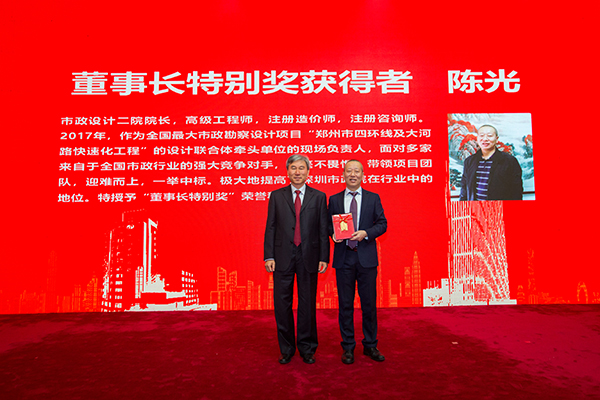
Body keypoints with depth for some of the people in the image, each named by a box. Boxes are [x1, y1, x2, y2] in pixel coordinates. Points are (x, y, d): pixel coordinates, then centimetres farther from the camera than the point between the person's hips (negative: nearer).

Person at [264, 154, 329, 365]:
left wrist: (324, 258, -3)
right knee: (282, 304, 6)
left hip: (308, 257, 0)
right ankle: (286, 349, 23)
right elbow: (270, 228, 4)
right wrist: (269, 256, -4)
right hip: (283, 256, 1)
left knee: (308, 304, 8)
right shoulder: (276, 196, 7)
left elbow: (323, 229, 3)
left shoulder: (319, 197, 5)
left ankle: (307, 349, 25)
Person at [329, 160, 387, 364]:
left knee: (369, 303, 7)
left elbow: (382, 224, 3)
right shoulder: (334, 200, 8)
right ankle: (348, 347, 20)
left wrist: (366, 233, -14)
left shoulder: (373, 198, 6)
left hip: (366, 257, 0)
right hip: (343, 257, 0)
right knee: (345, 304, 7)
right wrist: (334, 234, -12)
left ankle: (370, 345, 23)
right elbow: (328, 224, 10)